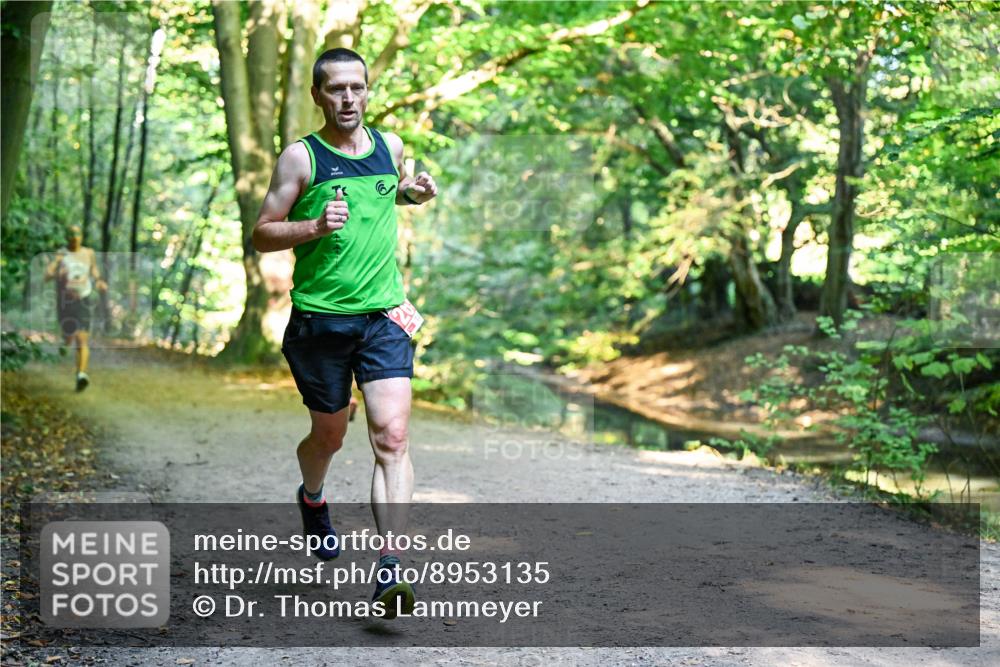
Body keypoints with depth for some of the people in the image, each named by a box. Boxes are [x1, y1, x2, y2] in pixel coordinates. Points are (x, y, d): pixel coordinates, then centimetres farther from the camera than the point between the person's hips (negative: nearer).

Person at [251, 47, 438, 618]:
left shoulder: (391, 146, 8)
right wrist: (314, 227, -20)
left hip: (385, 317, 2)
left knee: (392, 436, -13)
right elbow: (262, 234, -2)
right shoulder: (301, 157, -3)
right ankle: (313, 498, 49)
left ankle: (390, 569, -15)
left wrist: (414, 192, 8)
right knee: (330, 435, 13)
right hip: (320, 319, -2)